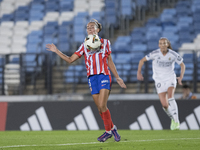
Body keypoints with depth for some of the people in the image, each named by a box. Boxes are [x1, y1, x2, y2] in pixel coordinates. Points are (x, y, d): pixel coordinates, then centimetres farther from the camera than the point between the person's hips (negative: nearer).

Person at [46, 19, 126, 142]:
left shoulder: (105, 43, 9)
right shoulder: (84, 46, 11)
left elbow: (110, 62, 15)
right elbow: (70, 60, 10)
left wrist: (117, 78, 15)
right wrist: (57, 51, 1)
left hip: (104, 76, -3)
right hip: (92, 78, 3)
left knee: (102, 105, -16)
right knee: (100, 107, 2)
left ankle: (109, 130, 0)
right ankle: (111, 129, 17)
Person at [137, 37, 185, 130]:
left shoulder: (173, 55, -9)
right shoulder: (155, 54, -12)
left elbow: (182, 65, 5)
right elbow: (142, 60, 1)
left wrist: (181, 77, -9)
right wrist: (139, 73, -6)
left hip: (170, 78, -1)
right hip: (159, 80, 1)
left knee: (170, 96, -29)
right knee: (164, 105, -9)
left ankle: (176, 121, -26)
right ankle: (172, 119, 22)